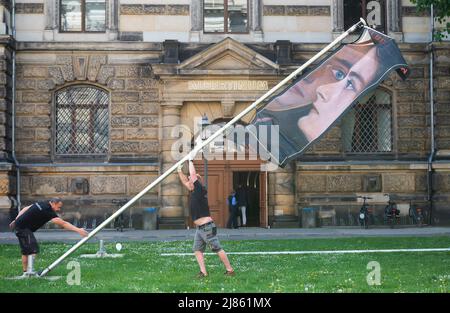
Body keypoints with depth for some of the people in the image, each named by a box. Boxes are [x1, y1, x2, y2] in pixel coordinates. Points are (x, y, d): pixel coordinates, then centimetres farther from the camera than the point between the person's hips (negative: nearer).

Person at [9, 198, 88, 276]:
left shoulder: (41, 204, 7)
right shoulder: (47, 211, -21)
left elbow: (25, 209, 15)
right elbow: (62, 223, -26)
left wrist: (16, 221, 23)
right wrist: (78, 230, -29)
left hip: (19, 224, 10)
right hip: (23, 228, -10)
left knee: (26, 251, 15)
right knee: (32, 250, -14)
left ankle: (25, 271, 20)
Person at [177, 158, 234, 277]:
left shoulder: (200, 191, -11)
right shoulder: (193, 192, 12)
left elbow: (193, 175, -13)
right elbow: (185, 182, 25)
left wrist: (191, 161, -5)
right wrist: (179, 171, 21)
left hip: (207, 227, -9)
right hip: (199, 228, 9)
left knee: (217, 249, -5)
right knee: (197, 249, 5)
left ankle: (230, 270, -1)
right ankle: (203, 272, 3)